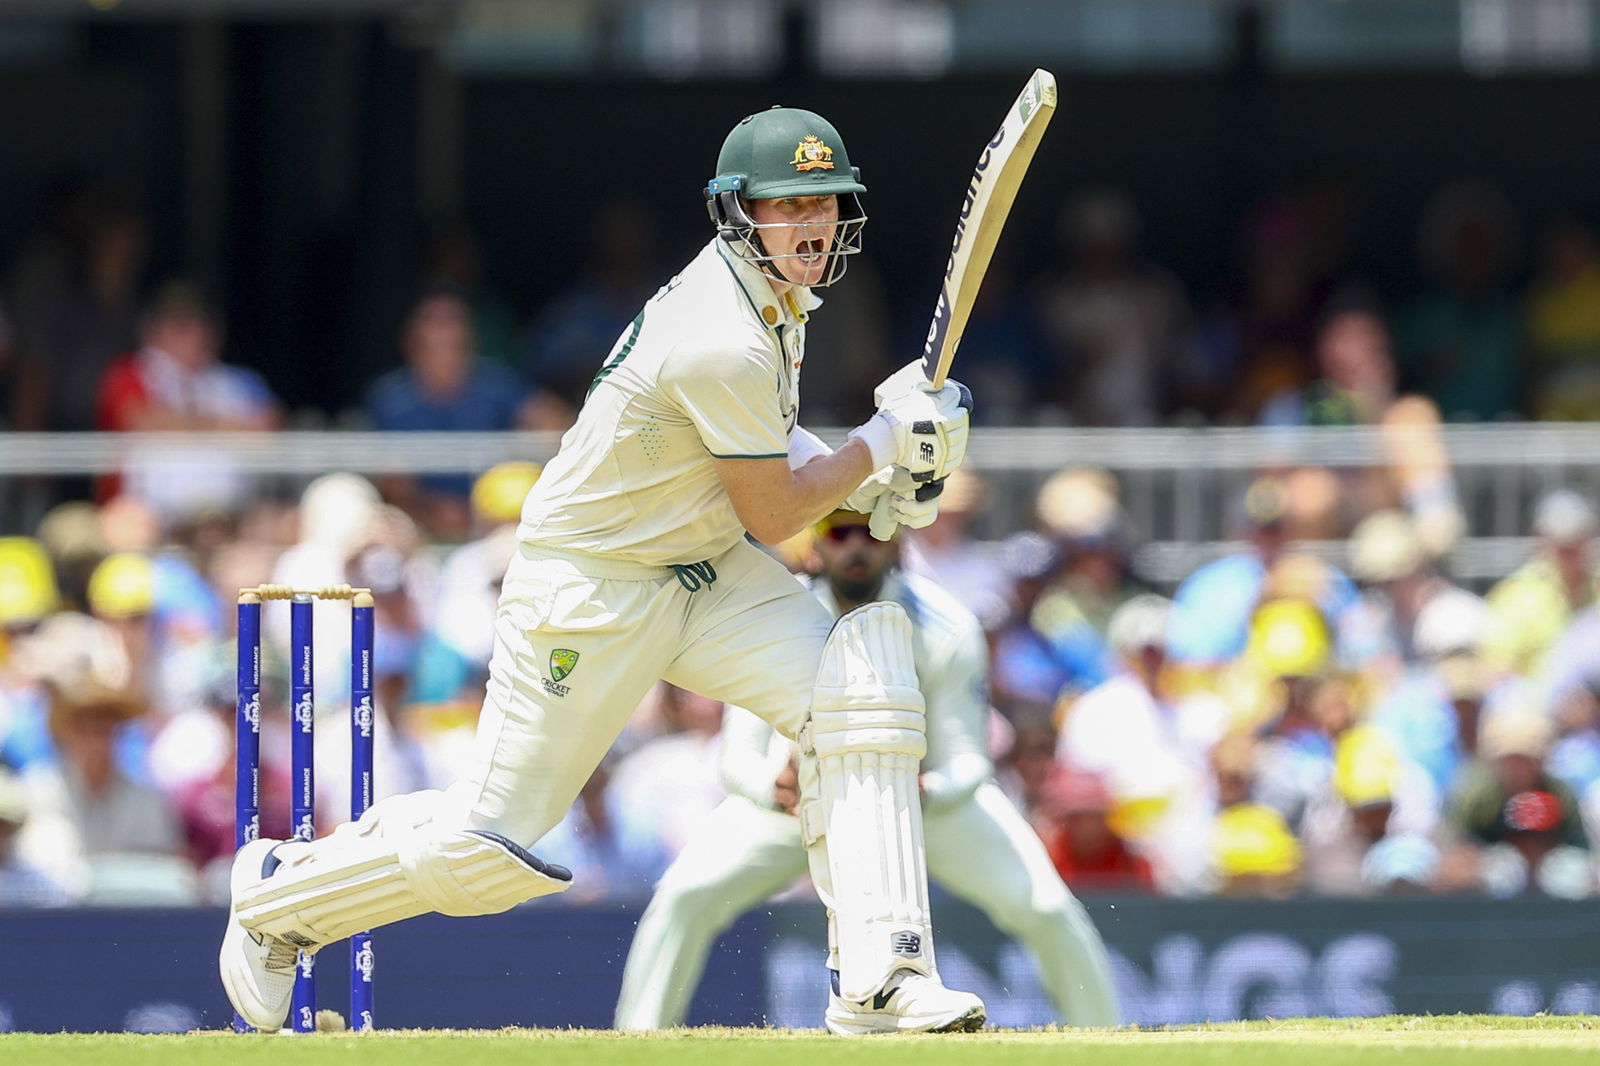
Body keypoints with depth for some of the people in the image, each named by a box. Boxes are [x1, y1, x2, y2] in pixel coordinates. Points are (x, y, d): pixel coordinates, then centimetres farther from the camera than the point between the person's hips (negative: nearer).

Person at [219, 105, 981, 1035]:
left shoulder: (771, 295, 1)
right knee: (494, 847, -1)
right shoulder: (725, 346, -28)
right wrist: (887, 440, -11)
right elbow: (775, 515, -18)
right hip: (588, 584, -9)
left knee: (861, 691, -15)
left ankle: (877, 982, -18)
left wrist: (870, 477, 3)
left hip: (706, 572, 9)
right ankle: (281, 892, 26)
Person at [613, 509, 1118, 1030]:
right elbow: (739, 755, -30)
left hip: (933, 787, 0)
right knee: (685, 896, -19)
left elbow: (967, 759, -28)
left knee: (1046, 909, -15)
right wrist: (774, 789, -55)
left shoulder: (947, 631, -28)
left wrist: (928, 793, -53)